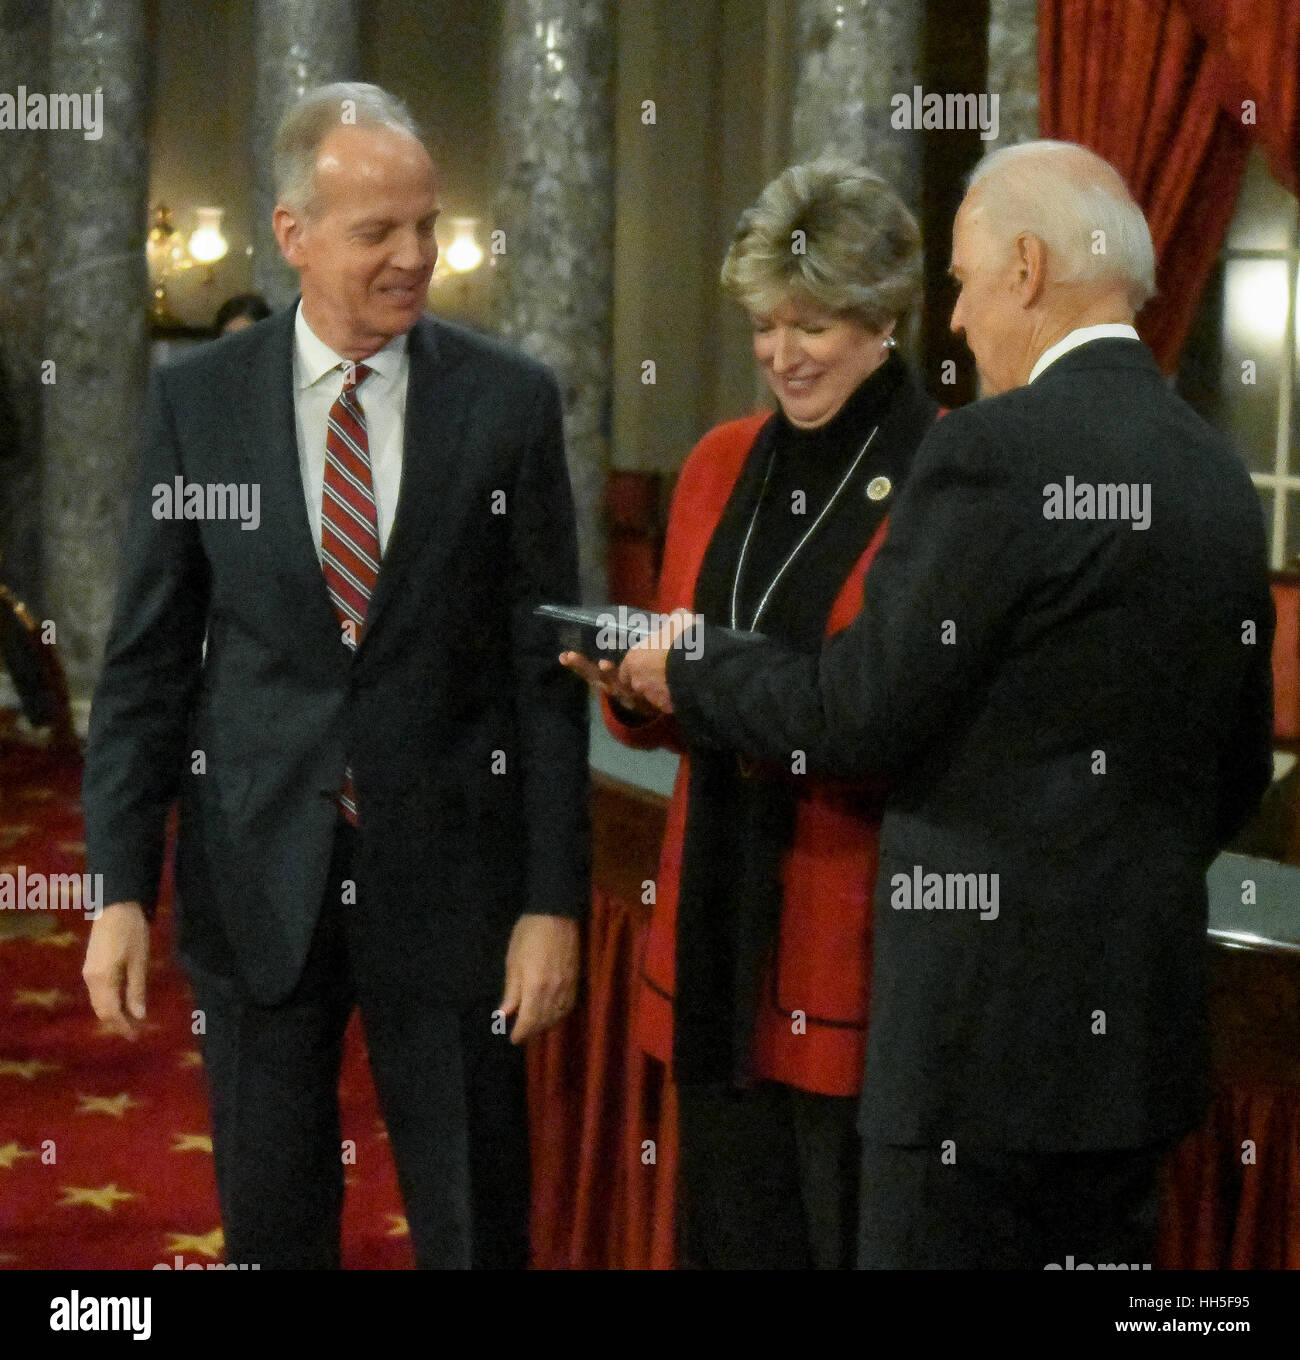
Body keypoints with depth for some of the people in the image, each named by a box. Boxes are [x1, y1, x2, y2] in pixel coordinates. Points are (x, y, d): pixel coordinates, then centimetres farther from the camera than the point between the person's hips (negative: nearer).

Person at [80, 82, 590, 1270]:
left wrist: (554, 899, -5)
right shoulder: (197, 400, 0)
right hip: (256, 877, 1)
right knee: (271, 1226, 13)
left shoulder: (510, 401, -2)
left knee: (477, 1223, 8)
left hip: (447, 877, -1)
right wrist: (121, 889, -3)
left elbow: (546, 667, -1)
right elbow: (147, 661, 2)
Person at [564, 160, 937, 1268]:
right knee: (726, 1230, 13)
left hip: (858, 937, -6)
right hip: (716, 930, 6)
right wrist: (633, 689, -4)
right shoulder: (721, 465, 12)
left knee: (855, 1234, 5)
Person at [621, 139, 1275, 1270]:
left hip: (995, 1024, -8)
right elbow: (1239, 768, 16)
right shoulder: (1217, 470, 10)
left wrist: (689, 669, 4)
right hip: (1145, 1027, 9)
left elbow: (859, 713, -12)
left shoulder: (998, 450, -15)